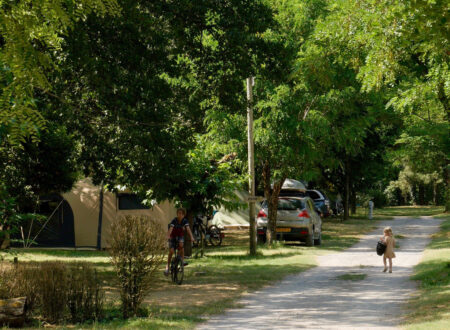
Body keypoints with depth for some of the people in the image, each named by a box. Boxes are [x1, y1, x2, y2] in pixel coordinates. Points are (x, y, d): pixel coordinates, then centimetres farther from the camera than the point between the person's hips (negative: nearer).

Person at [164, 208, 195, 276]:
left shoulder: (185, 221, -15)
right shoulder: (174, 221, -21)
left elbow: (188, 229, -29)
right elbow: (171, 228, -37)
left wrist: (191, 237, -45)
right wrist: (168, 236, -56)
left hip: (180, 236, 1)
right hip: (173, 237, -1)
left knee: (181, 244, -32)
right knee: (171, 251, -15)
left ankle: (182, 260, -19)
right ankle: (167, 267, -6)